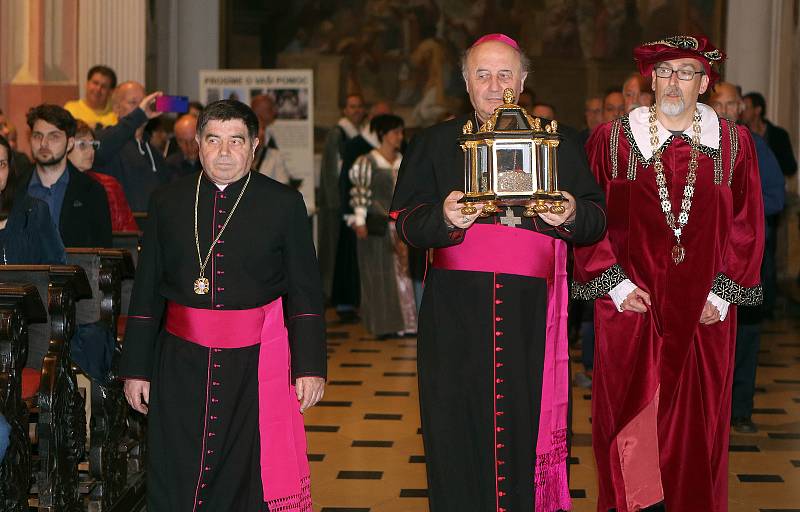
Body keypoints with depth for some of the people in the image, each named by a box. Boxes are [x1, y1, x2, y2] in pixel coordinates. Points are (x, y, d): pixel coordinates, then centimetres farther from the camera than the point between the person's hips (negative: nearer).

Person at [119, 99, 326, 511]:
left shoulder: (284, 204, 2)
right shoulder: (167, 202, 7)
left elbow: (305, 292, 1)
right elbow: (146, 292, 9)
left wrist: (310, 366, -5)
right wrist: (136, 368, 7)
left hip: (257, 365, -2)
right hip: (181, 364, 2)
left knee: (252, 478, 2)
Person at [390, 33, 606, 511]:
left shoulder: (558, 145, 13)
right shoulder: (434, 144, 11)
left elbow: (599, 217, 9)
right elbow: (406, 221, 3)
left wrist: (572, 215, -13)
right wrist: (445, 218, -18)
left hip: (532, 311, 0)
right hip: (456, 309, 0)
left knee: (529, 427, 0)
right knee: (459, 429, -1)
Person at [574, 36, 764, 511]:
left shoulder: (734, 144, 5)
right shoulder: (613, 140, 1)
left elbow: (747, 225, 5)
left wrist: (723, 294, -2)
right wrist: (616, 285, -7)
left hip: (703, 311, 1)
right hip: (633, 306, -1)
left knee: (697, 420, 5)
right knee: (630, 415, 2)